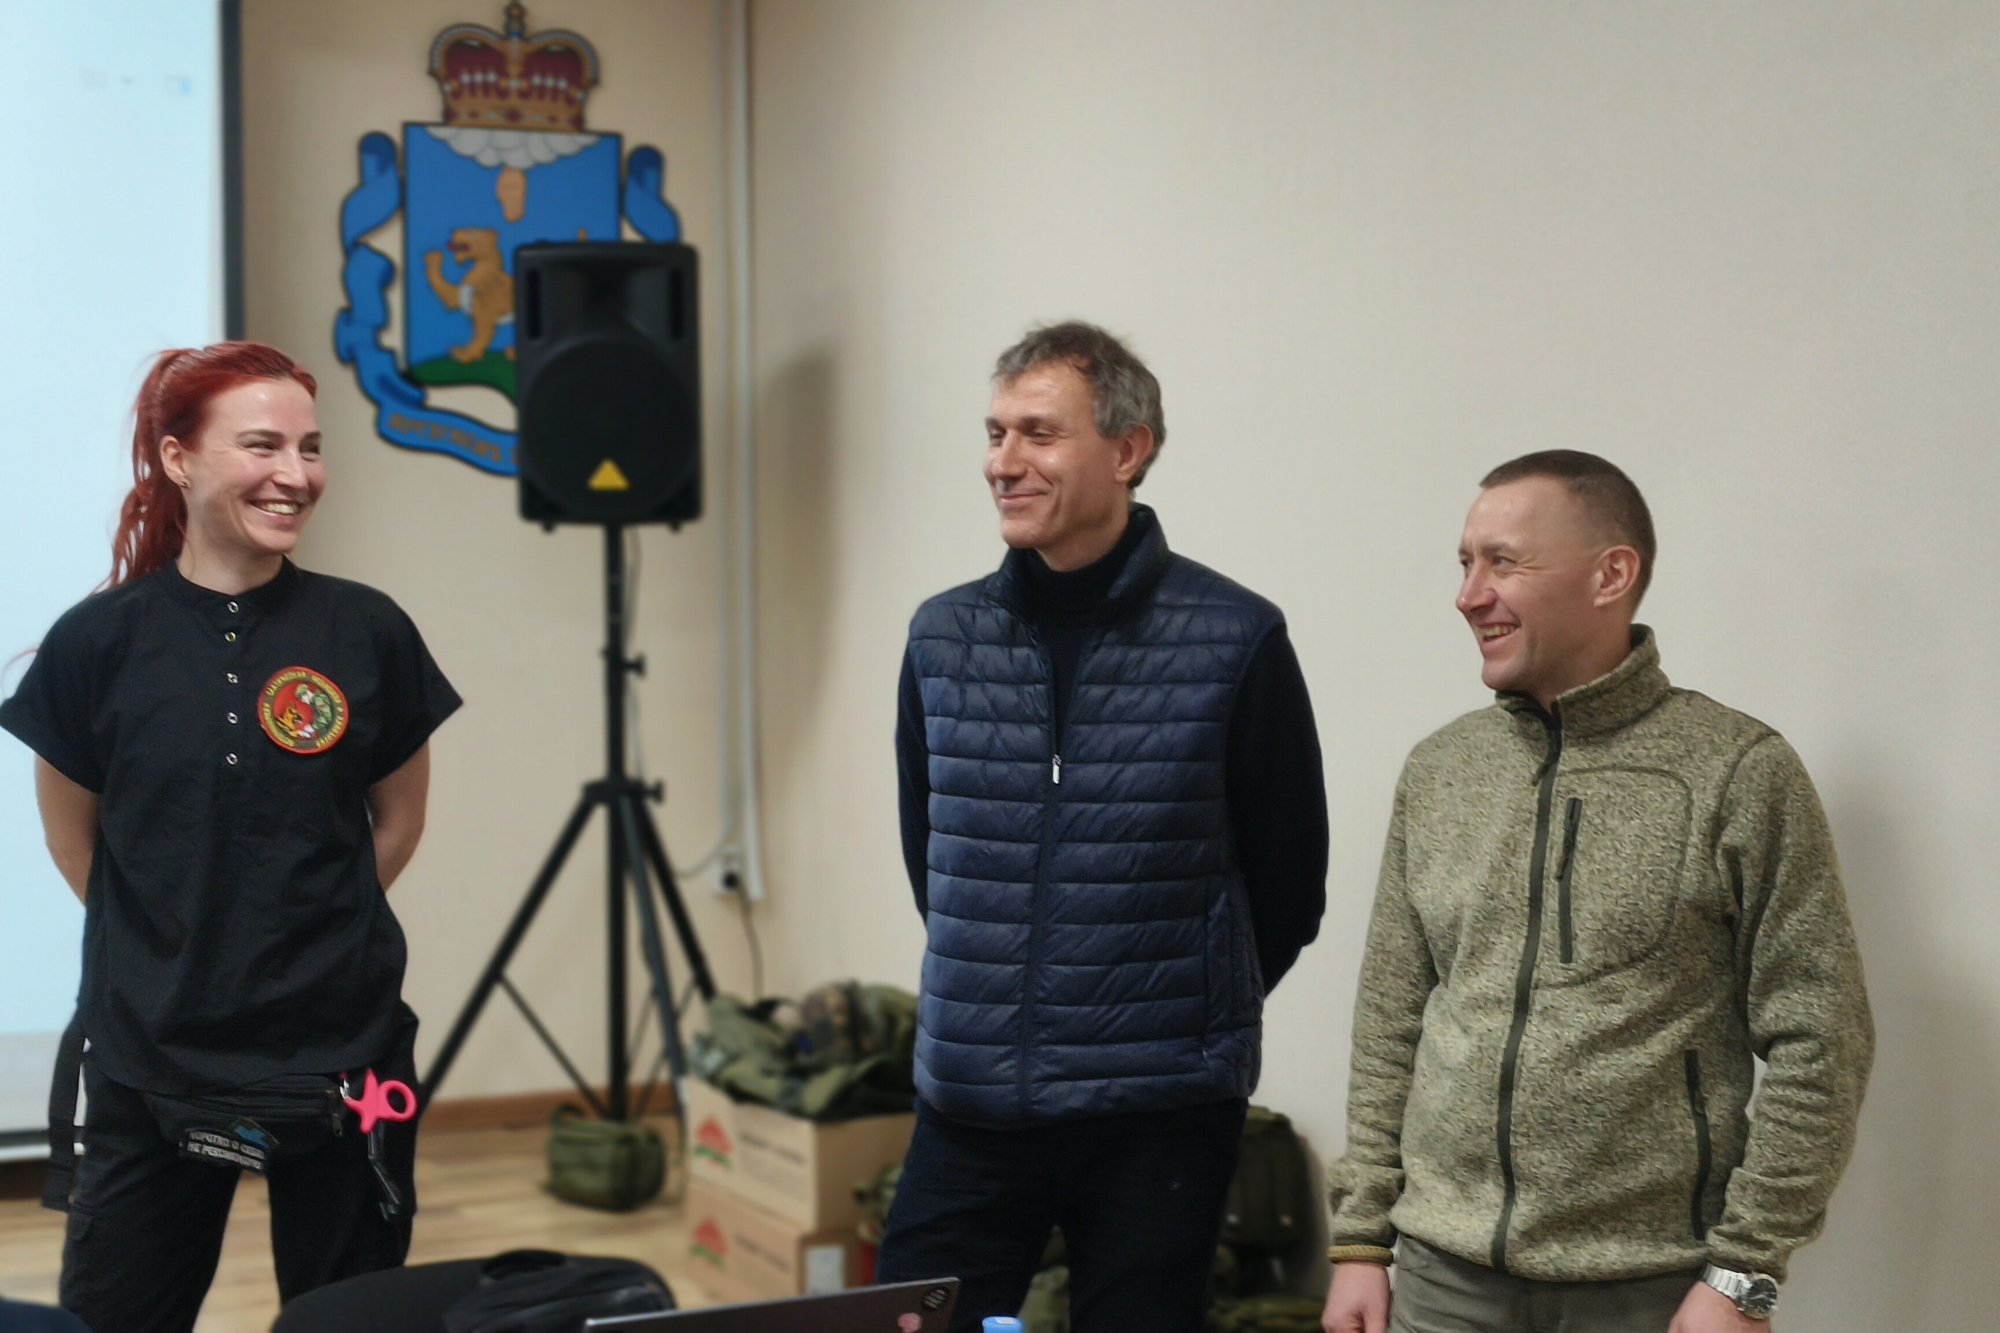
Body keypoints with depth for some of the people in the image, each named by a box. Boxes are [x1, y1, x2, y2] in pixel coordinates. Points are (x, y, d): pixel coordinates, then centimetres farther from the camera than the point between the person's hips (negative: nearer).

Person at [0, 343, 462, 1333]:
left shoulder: (367, 631, -4)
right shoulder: (98, 642, -5)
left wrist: (312, 934, 9)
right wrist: (172, 947, 9)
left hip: (339, 1055, 0)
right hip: (151, 1056, 0)